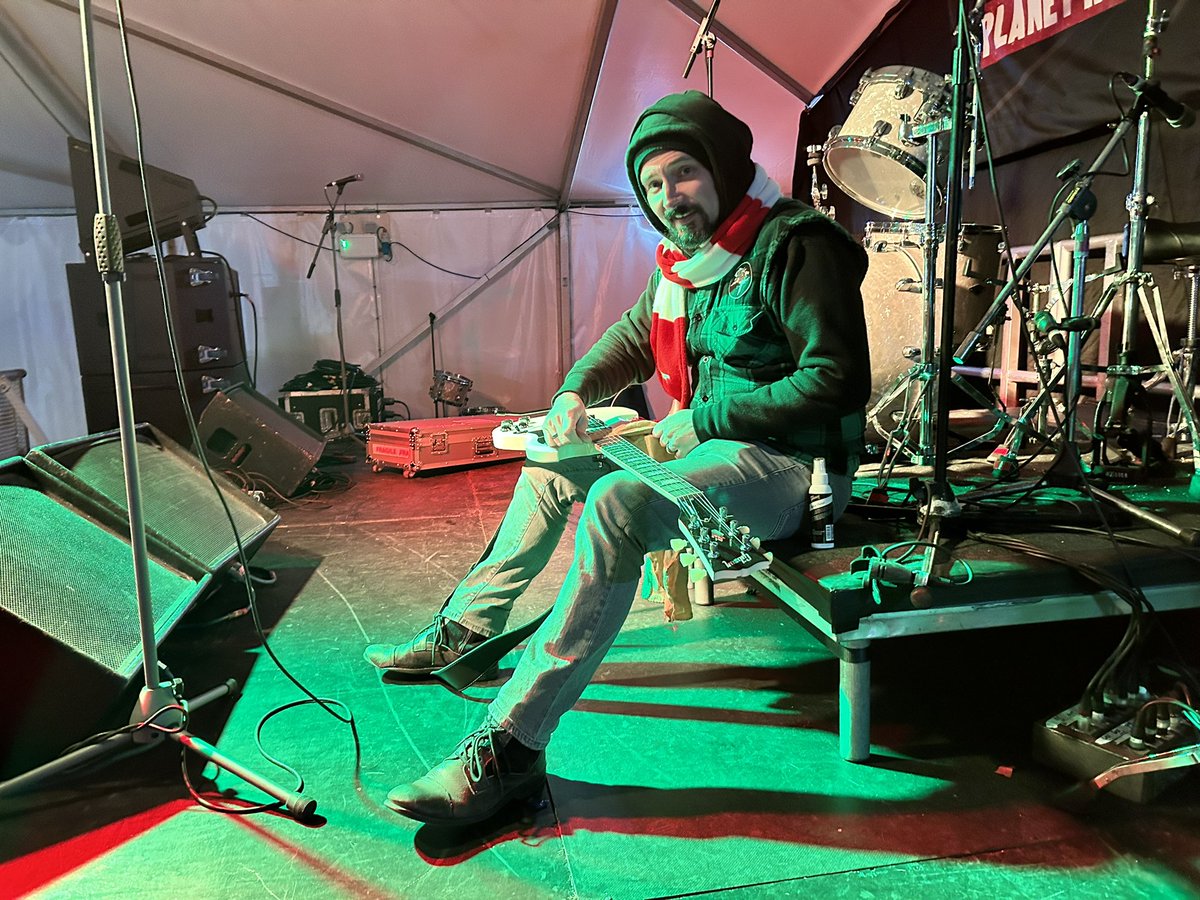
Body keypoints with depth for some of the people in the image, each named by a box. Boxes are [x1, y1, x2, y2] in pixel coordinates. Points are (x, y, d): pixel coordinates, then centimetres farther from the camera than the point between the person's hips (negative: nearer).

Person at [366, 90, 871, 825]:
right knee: (557, 463, 13)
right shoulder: (686, 255, 11)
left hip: (797, 466, -9)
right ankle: (465, 626, 23)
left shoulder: (794, 245, -16)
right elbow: (633, 336, 24)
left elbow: (837, 381, -22)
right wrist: (575, 392, 4)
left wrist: (698, 421, -20)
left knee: (619, 503, -33)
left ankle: (510, 750, -28)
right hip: (713, 438, 10)